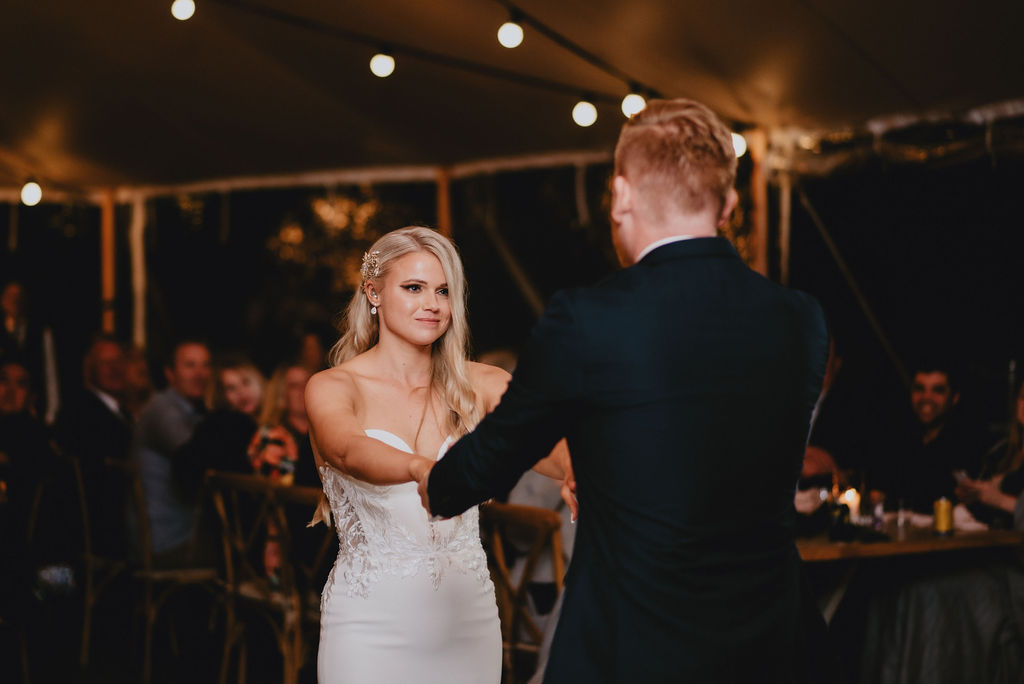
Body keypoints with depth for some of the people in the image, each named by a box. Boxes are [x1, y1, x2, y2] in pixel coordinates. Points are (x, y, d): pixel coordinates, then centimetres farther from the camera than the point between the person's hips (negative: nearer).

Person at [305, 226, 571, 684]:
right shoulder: (331, 388, -5)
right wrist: (423, 469, -48)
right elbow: (349, 451, -27)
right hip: (372, 626, -3)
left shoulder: (480, 384, 2)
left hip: (468, 618, 3)